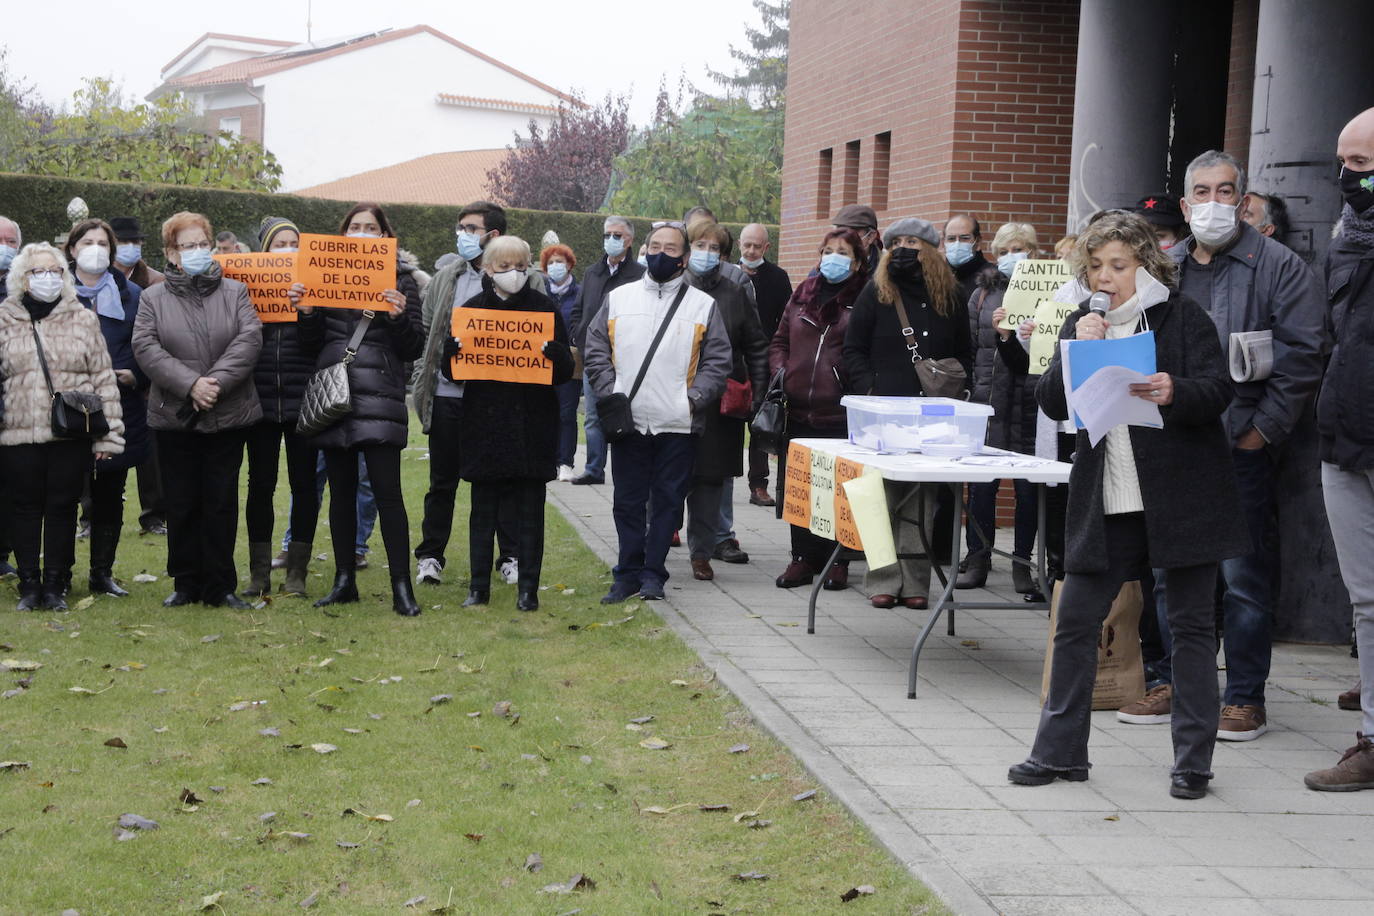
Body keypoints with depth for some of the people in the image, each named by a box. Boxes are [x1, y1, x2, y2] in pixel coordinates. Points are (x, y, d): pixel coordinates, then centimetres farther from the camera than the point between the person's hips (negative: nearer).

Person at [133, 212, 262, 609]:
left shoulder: (234, 292, 7)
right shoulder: (153, 299, 6)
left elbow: (249, 339, -6)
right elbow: (146, 348, -7)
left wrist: (217, 381, -18)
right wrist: (190, 384, -18)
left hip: (229, 416, 0)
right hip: (174, 417, 0)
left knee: (222, 502, 3)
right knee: (181, 504, 6)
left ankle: (220, 586, 11)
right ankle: (186, 584, 16)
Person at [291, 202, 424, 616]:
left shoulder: (399, 278, 5)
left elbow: (414, 349, 2)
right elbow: (312, 345, 13)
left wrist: (399, 317, -16)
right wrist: (305, 313, -4)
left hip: (379, 395, -4)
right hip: (333, 395, 4)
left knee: (387, 490, -10)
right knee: (341, 490, 8)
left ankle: (402, 587, -8)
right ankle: (344, 579, 17)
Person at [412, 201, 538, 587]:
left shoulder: (526, 280, -2)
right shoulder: (445, 280, 12)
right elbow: (425, 330, 16)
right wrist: (424, 377, 6)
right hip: (448, 395, 3)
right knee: (443, 481, 10)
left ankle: (512, 557, 16)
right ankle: (430, 556, 19)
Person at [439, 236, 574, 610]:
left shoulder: (545, 308, 3)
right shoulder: (471, 309, 6)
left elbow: (566, 370, 1)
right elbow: (450, 369, 7)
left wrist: (550, 352, -20)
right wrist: (455, 347, -14)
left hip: (532, 424, -1)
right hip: (484, 424, 1)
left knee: (530, 510, 3)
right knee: (483, 508, 5)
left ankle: (528, 589, 9)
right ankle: (478, 587, 13)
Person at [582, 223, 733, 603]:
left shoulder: (702, 305, 5)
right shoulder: (618, 299, 10)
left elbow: (718, 360, 3)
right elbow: (596, 351, 10)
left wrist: (694, 398, -8)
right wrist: (609, 394, -2)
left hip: (678, 424, -1)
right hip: (628, 420, 1)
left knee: (667, 499, 3)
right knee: (627, 500, 5)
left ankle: (653, 573, 12)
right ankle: (628, 573, 14)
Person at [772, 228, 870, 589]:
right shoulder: (803, 295, 14)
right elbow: (779, 340, 20)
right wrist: (780, 371, 5)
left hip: (840, 413, -5)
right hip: (798, 410, 5)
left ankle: (838, 561, 12)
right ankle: (803, 558, 18)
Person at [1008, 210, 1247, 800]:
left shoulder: (1181, 315, -1)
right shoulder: (1082, 324, 11)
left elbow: (1218, 391, -9)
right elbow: (1052, 404, 3)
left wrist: (1173, 392, -29)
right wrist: (1077, 352, -14)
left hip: (1183, 495, -4)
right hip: (1107, 500, 4)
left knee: (1190, 624, 3)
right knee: (1075, 622, 4)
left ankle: (1193, 760, 12)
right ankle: (1060, 751, 16)